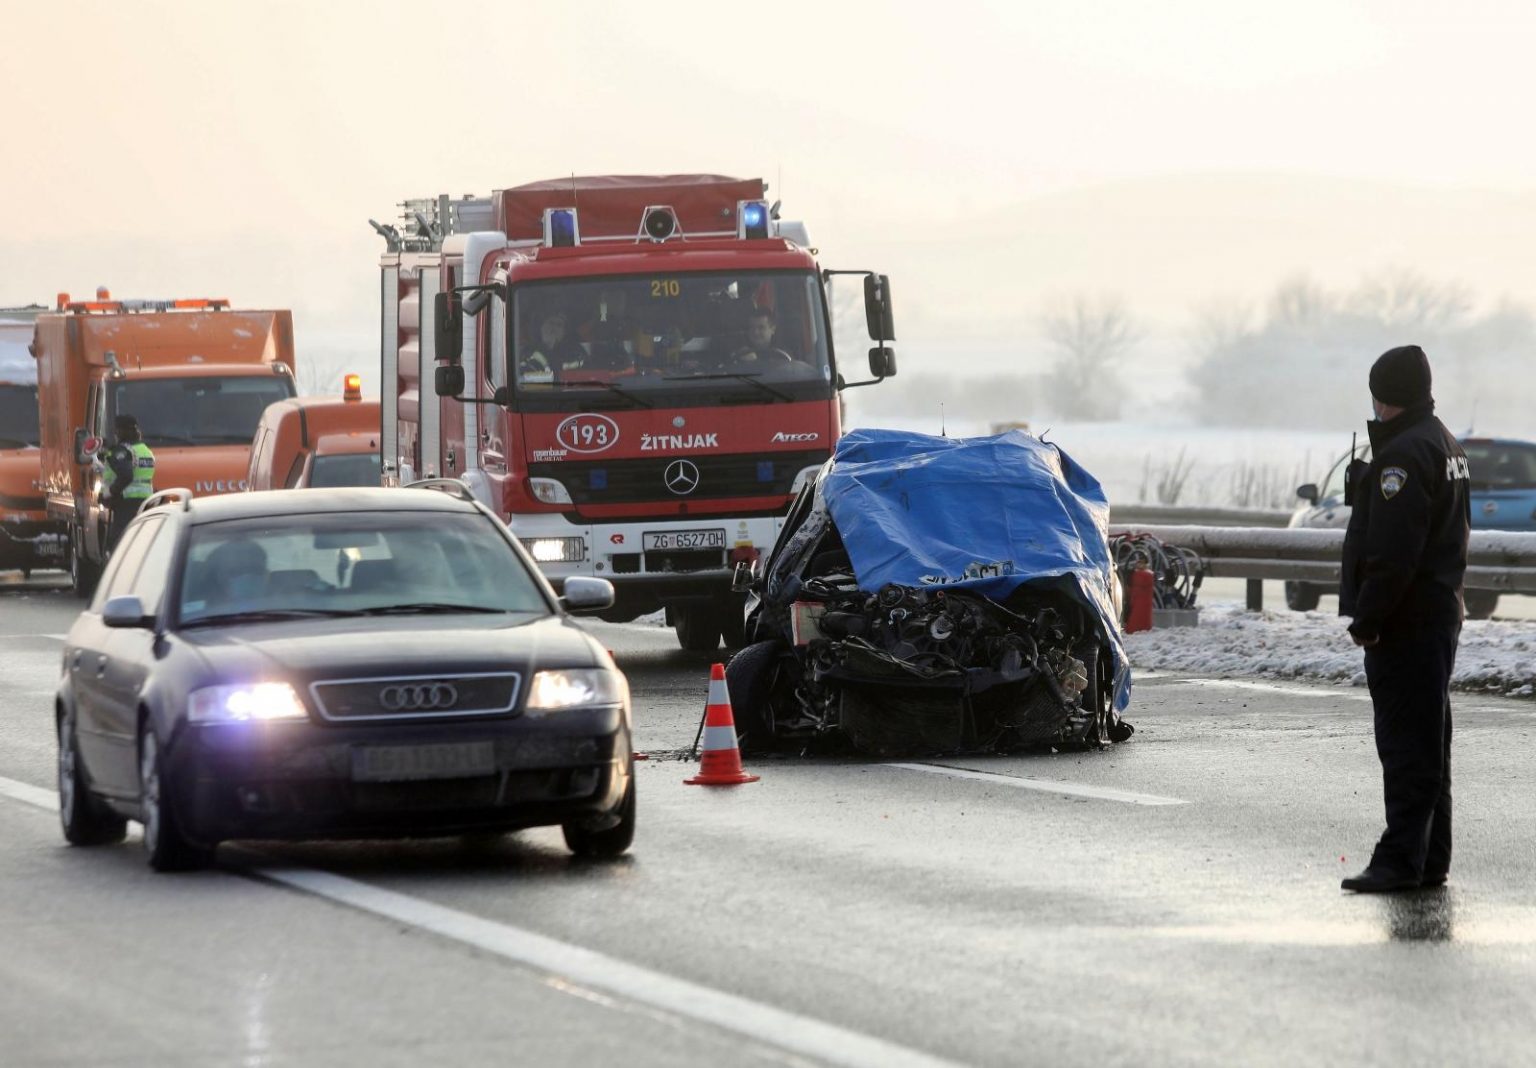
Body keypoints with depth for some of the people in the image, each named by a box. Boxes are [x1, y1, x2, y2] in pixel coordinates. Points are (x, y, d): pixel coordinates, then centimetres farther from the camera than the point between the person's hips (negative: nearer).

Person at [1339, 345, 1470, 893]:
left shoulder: (1404, 454, -17)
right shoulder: (1446, 446, 17)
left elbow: (1392, 552, -23)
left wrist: (1366, 618, -18)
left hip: (1404, 621, -10)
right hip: (1441, 611, 10)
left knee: (1405, 740, -11)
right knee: (1429, 740, 13)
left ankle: (1401, 859, -12)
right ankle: (1431, 860, 17)